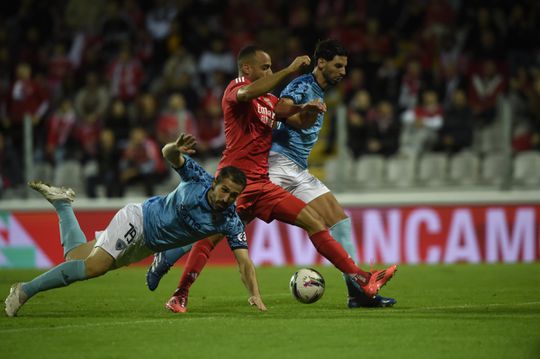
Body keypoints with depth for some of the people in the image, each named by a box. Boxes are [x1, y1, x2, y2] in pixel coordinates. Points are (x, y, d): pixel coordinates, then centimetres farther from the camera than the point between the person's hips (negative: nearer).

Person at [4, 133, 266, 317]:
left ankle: (62, 203, 31)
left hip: (147, 246, 4)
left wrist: (255, 295, -36)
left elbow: (244, 261, -20)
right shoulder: (198, 179, -23)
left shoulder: (230, 222, -18)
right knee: (94, 265, -25)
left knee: (77, 258, 6)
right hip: (138, 219, -4)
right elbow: (167, 154, -19)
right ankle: (25, 290, -9)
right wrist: (175, 149, -46)